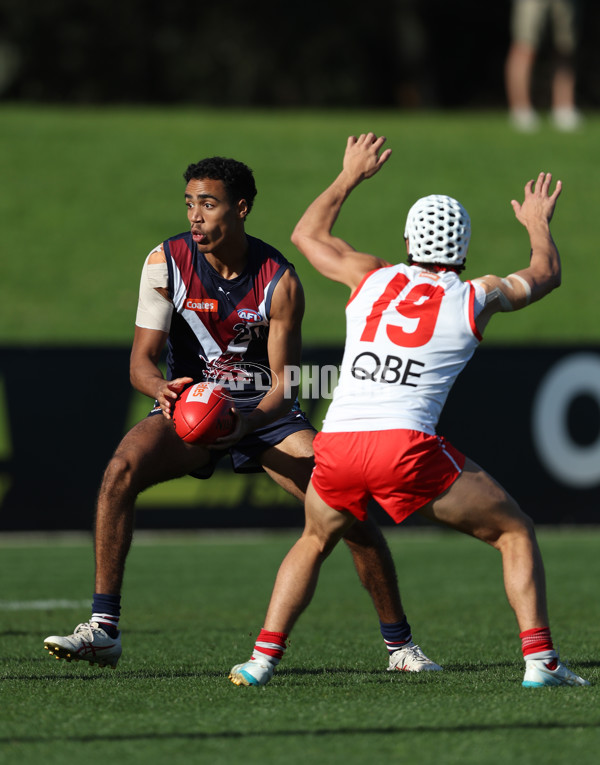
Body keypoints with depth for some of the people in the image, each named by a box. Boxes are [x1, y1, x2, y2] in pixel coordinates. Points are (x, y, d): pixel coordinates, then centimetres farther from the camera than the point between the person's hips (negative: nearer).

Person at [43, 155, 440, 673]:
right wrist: (164, 389, -36)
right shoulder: (166, 262, -12)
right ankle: (104, 629, -24)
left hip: (266, 412, -1)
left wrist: (243, 422, -36)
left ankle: (400, 644, 3)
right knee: (122, 469, -28)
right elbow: (142, 361, -12)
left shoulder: (279, 281, -16)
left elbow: (284, 385, -15)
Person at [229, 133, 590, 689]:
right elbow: (545, 275, 34)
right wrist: (538, 223, 52)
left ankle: (263, 657, 18)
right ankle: (539, 659, -2)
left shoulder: (372, 278, 18)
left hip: (335, 447, 3)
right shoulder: (476, 298, 12)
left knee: (315, 541, 31)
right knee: (515, 533, 12)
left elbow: (307, 234, 38)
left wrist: (350, 176, 49)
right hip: (407, 447, -3)